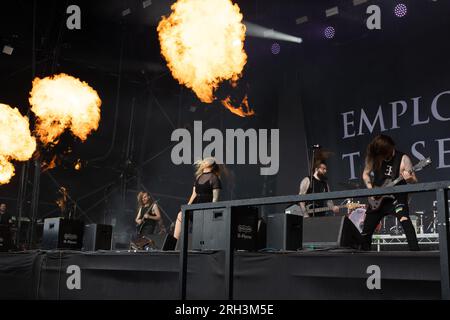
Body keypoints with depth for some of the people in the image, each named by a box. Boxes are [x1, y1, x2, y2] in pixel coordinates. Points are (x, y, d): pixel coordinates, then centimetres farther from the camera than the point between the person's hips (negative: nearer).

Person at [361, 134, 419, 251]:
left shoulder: (402, 158, -13)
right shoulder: (373, 158, -4)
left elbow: (414, 181, -11)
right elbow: (365, 174, 11)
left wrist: (409, 179, -34)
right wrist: (370, 189, -4)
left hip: (396, 197, -4)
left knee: (405, 221, -29)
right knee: (366, 231, 8)